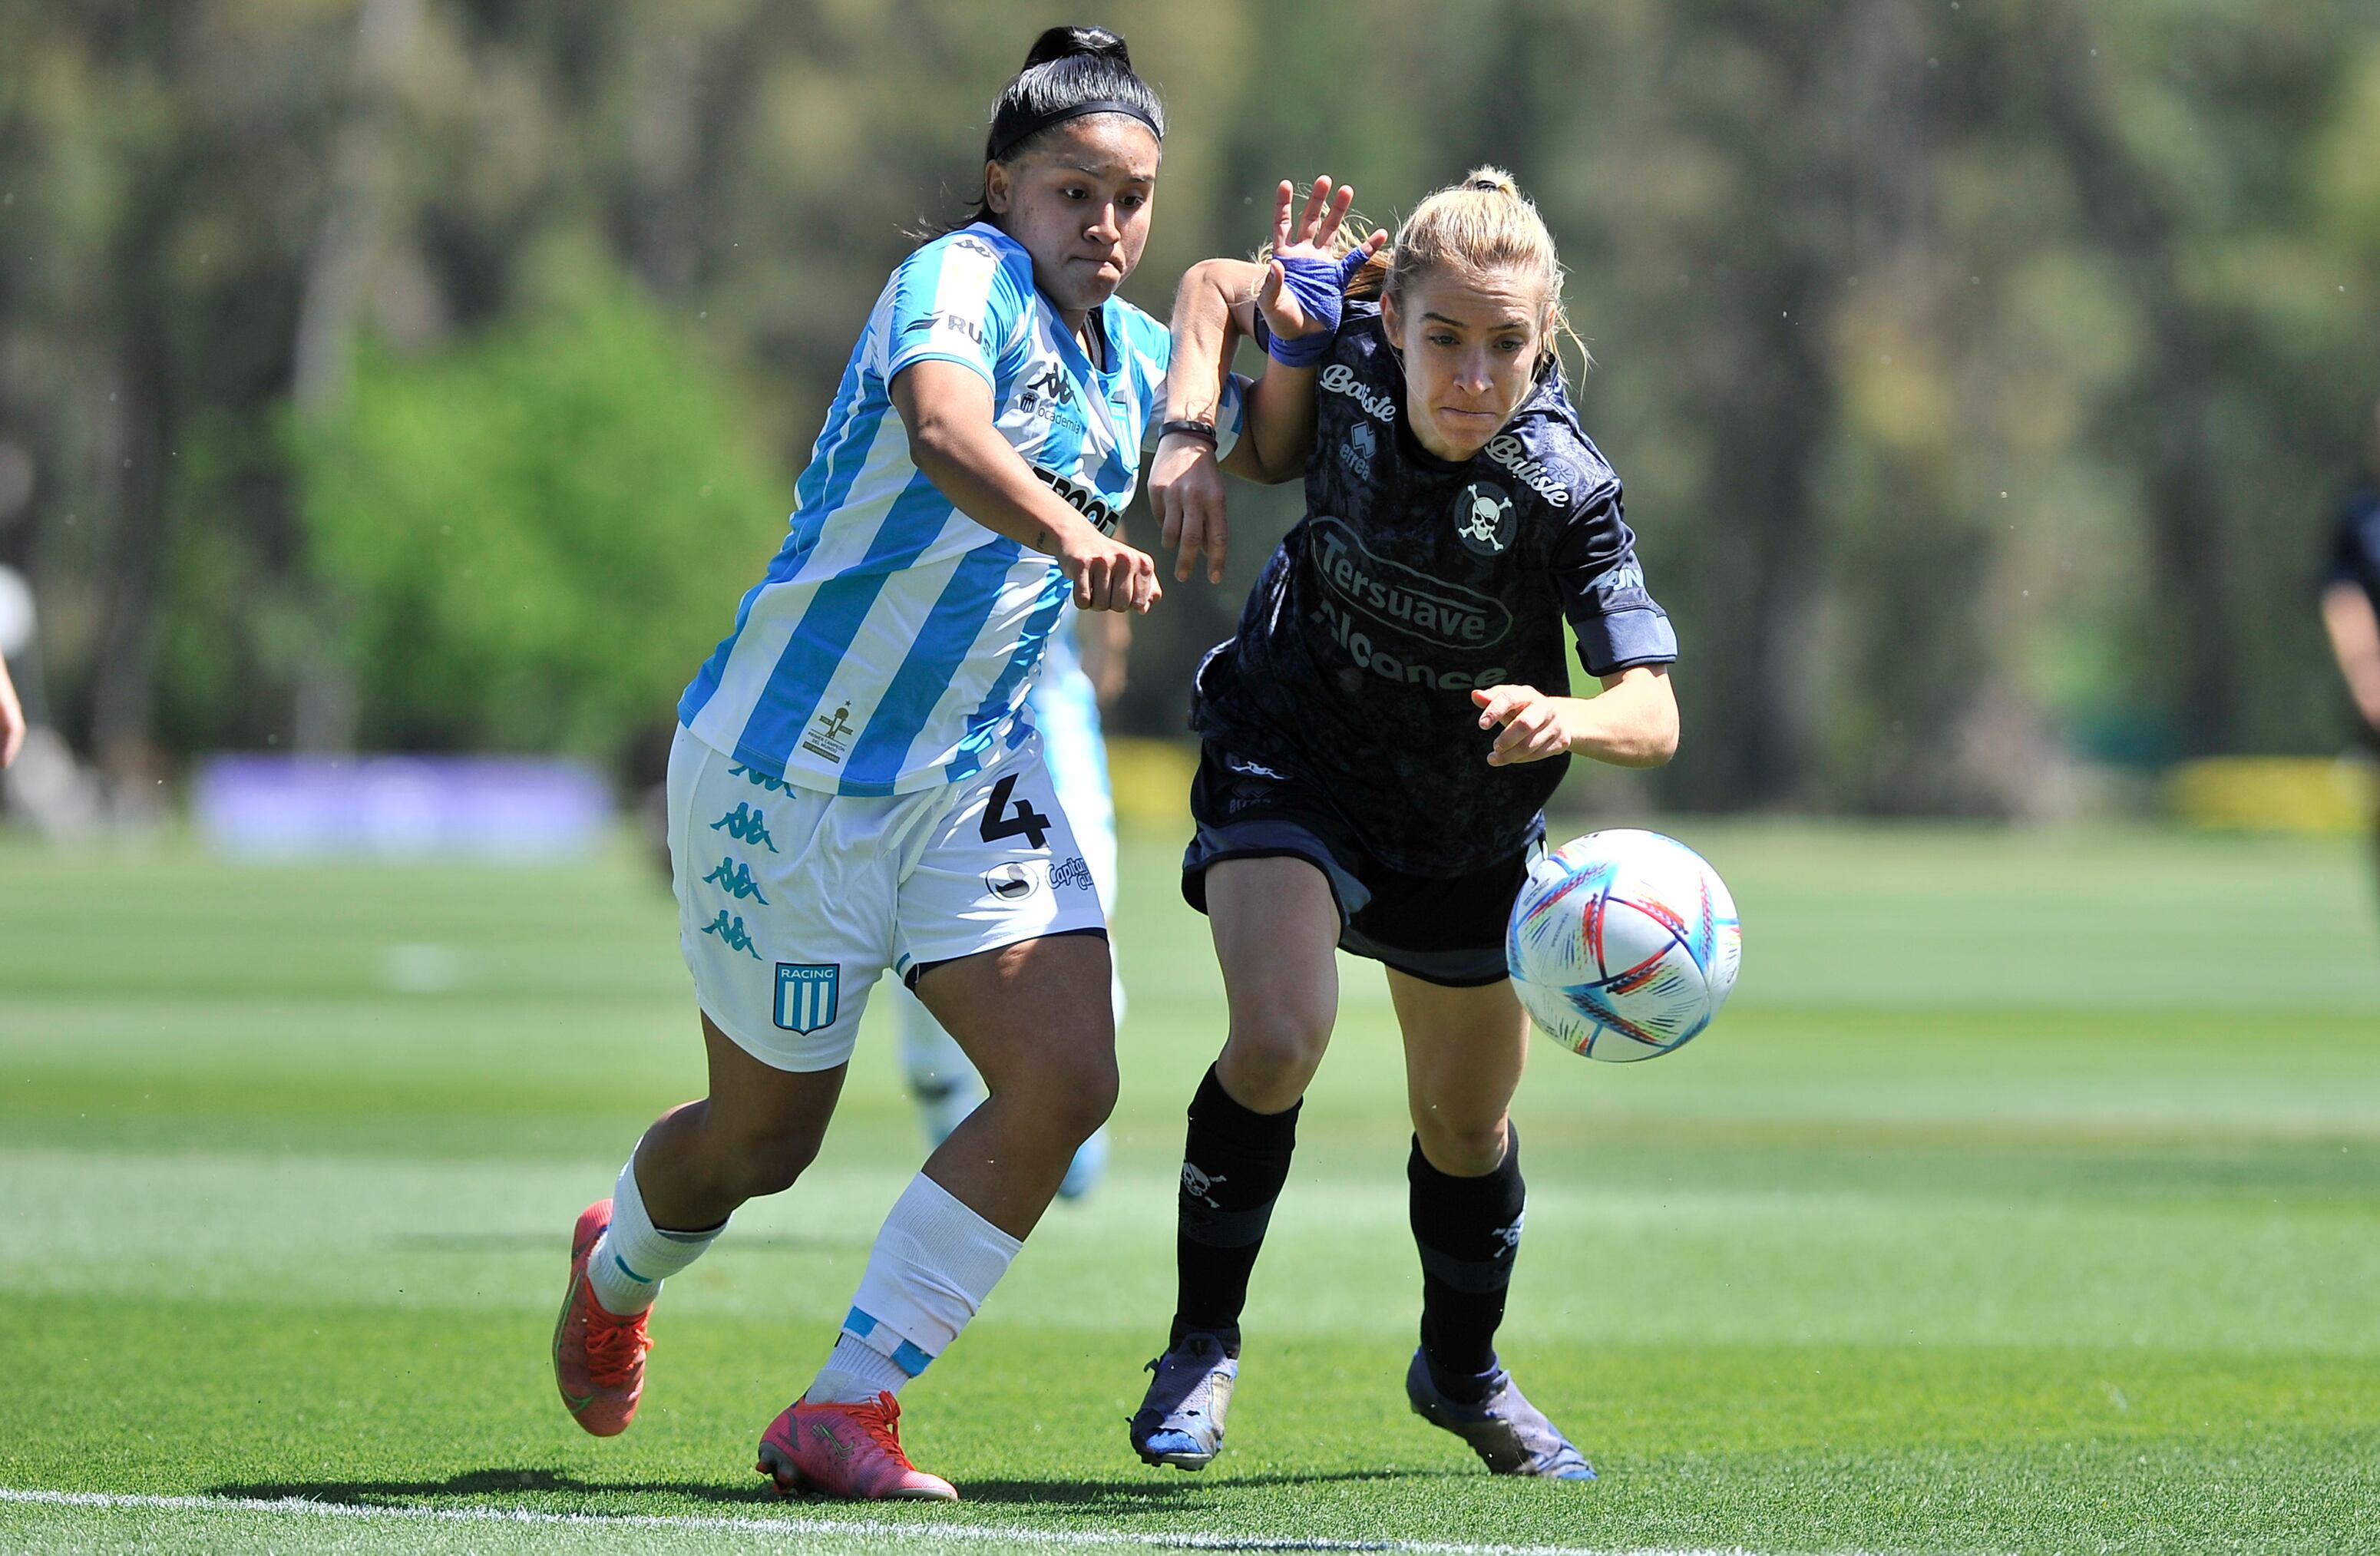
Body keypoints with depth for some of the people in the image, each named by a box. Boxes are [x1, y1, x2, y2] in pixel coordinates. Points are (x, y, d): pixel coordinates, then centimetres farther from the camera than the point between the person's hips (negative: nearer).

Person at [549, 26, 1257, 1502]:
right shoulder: (959, 281, -20)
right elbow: (945, 434, -41)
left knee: (1066, 1081, -13)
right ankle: (619, 1265, 44)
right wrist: (1071, 532, -61)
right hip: (788, 770, -7)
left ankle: (842, 1410, -7)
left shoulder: (1134, 357, 5)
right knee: (765, 1139, 8)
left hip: (976, 771, 7)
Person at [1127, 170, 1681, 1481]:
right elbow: (1217, 286, -3)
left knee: (1467, 1120, 16)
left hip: (1467, 819, 1)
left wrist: (1567, 720, -53)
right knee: (1279, 1038, -26)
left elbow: (1653, 713, -31)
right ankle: (1201, 1347, -6)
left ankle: (1462, 1371, 45)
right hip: (1289, 756, -1)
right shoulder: (1344, 352, -25)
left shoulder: (1562, 489, -30)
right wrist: (1189, 438, -17)